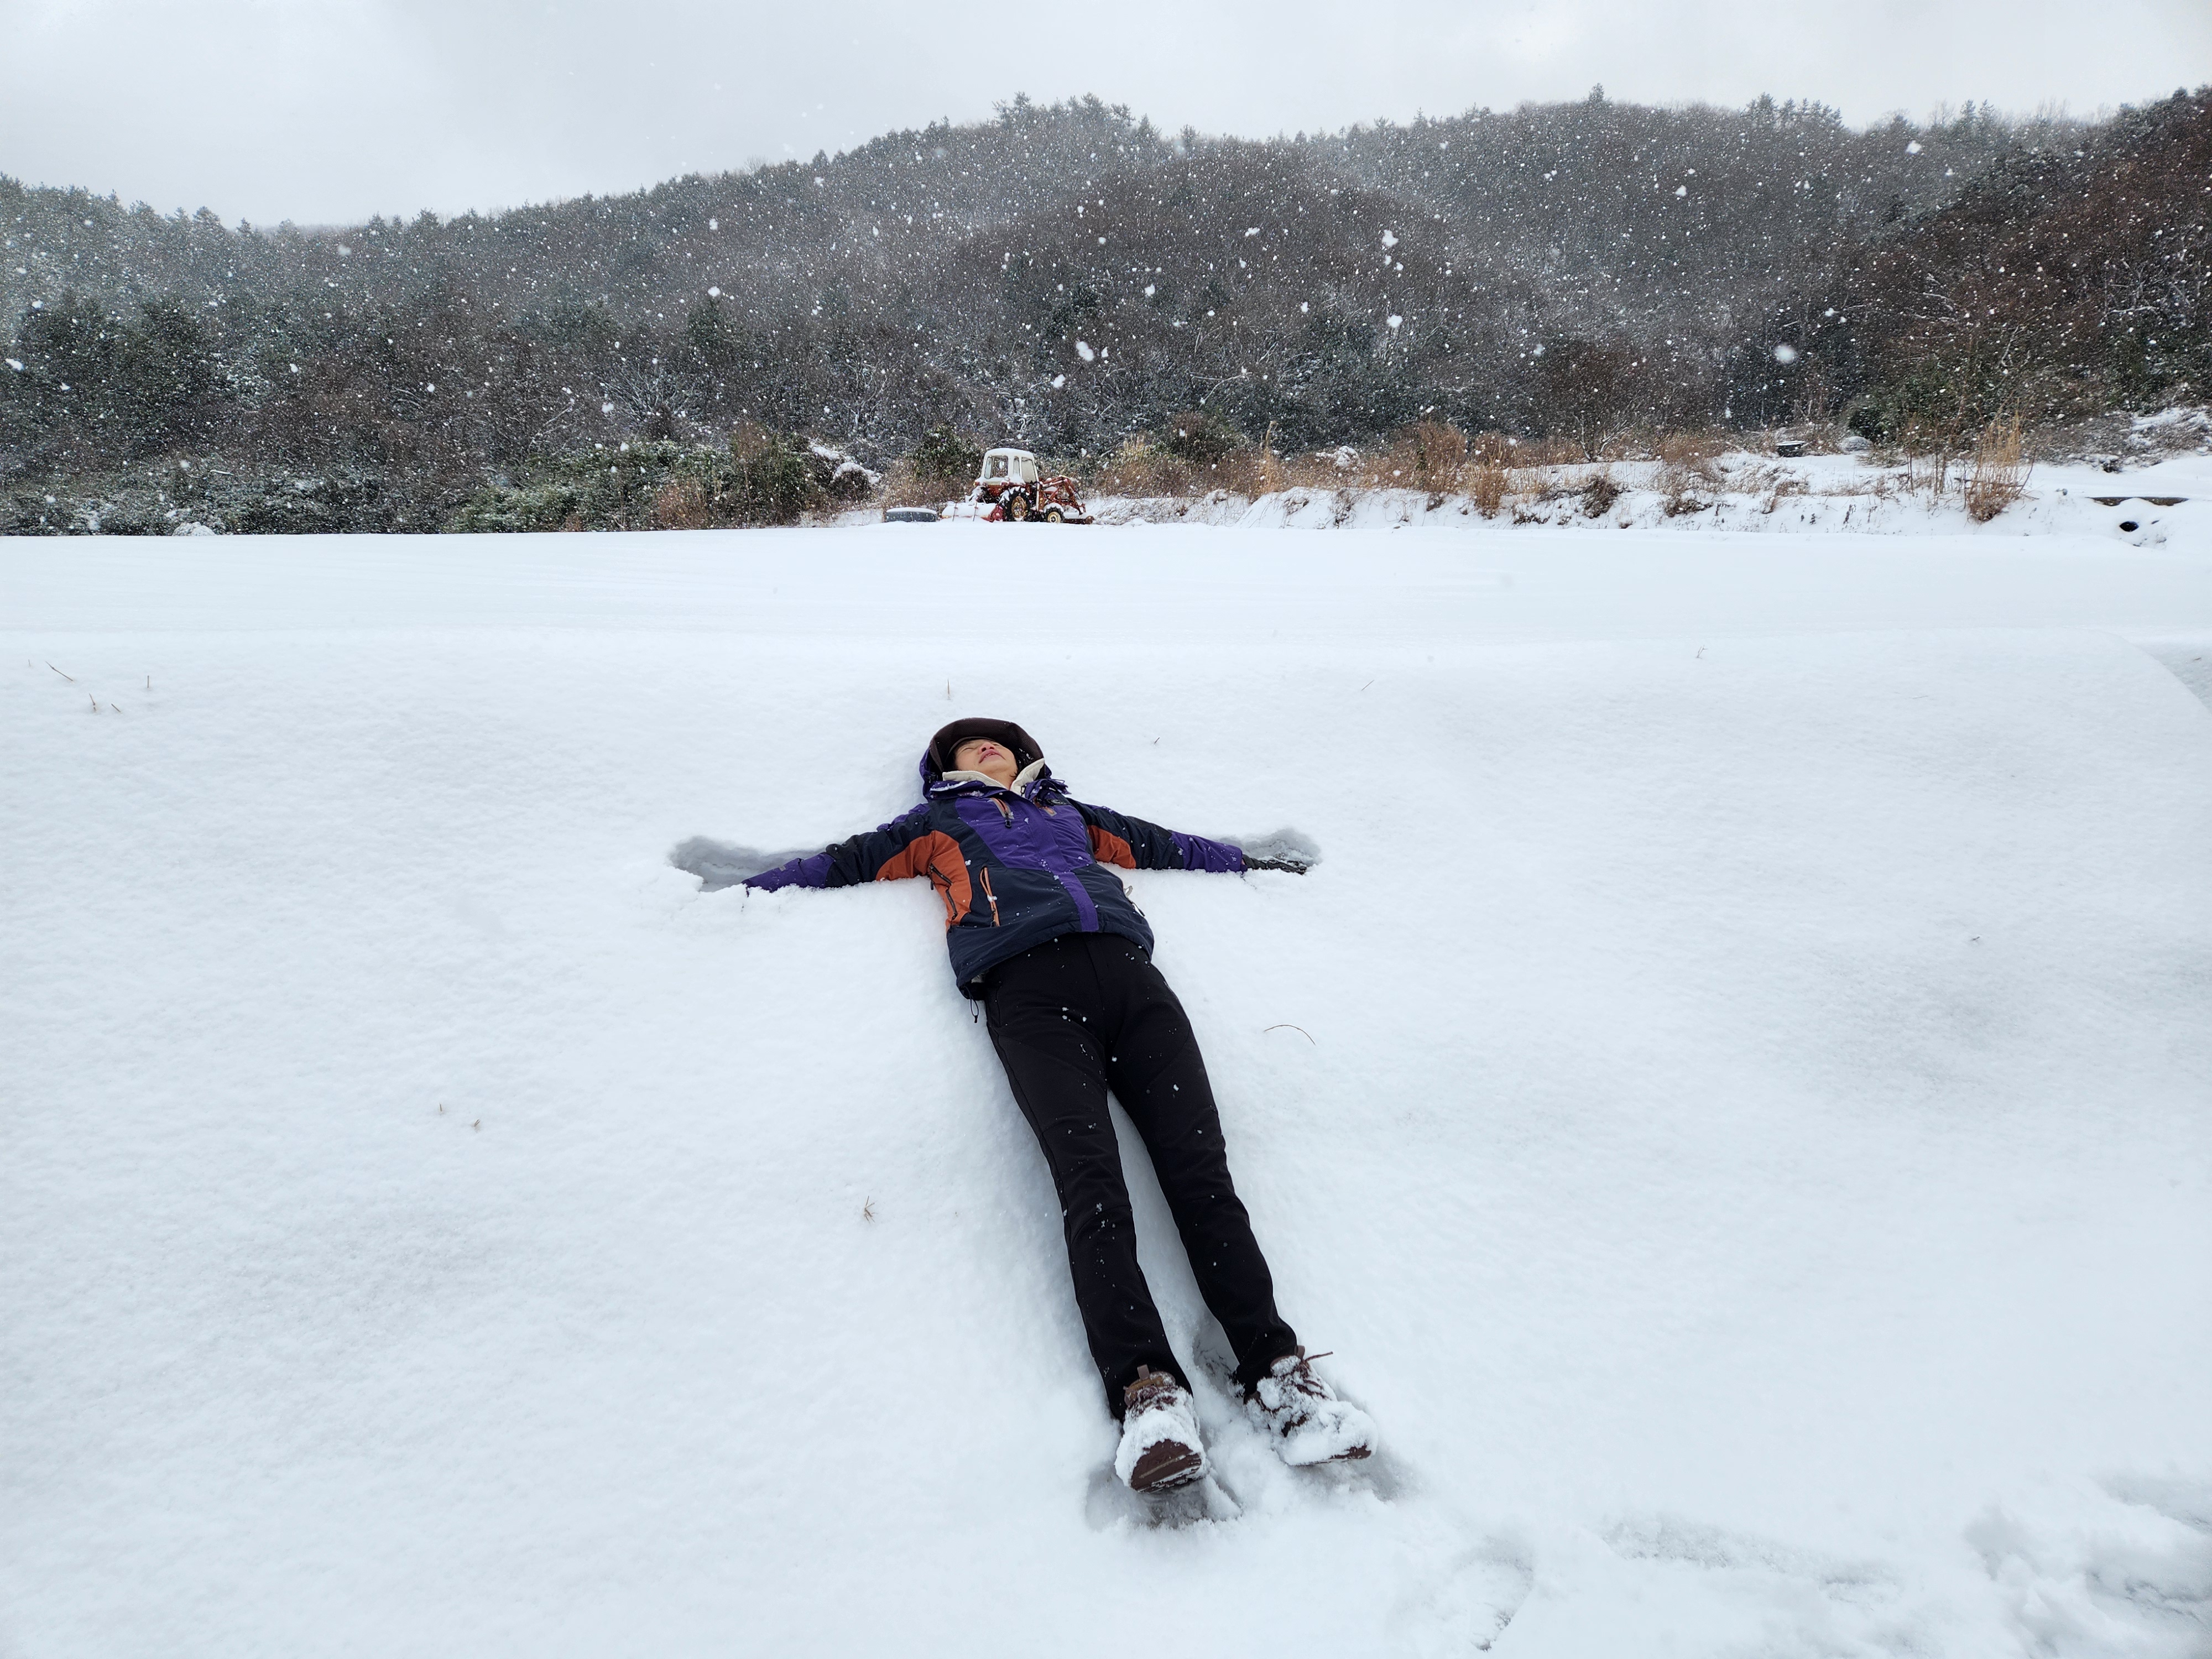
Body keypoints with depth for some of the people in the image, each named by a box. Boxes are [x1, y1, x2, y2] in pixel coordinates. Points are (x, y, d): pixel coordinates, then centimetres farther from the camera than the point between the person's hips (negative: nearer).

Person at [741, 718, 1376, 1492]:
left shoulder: (1069, 812, 39)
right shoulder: (939, 822, 34)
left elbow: (1164, 843, 46)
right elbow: (845, 861, 33)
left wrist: (1253, 862, 50)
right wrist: (746, 889, 28)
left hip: (1125, 969, 3)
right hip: (1027, 985, -2)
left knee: (1200, 1167, -14)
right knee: (1090, 1181, -24)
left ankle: (1275, 1370, -16)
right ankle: (1147, 1387, -29)